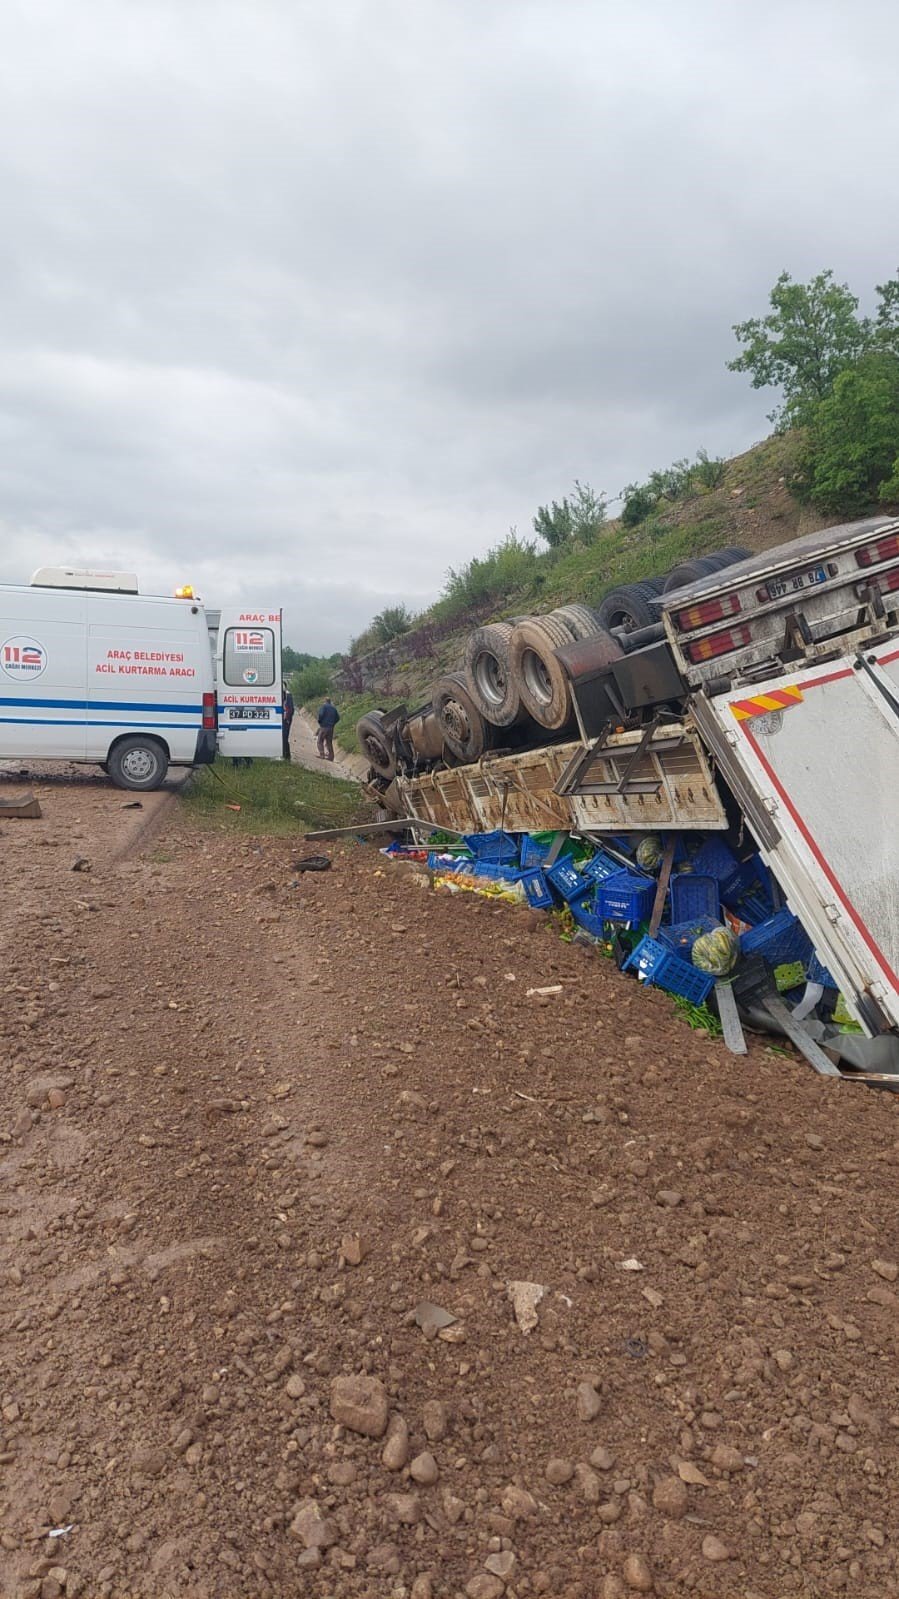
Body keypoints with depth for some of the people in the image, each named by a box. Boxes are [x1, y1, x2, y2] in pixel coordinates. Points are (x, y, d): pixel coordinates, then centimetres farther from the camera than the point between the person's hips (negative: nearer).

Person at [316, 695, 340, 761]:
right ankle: (330, 756, 8)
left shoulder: (324, 706, -5)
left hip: (324, 726, -6)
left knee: (320, 741, 0)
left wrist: (319, 721, -1)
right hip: (331, 728, 6)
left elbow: (321, 714, -17)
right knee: (329, 742, 11)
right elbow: (338, 718, 12)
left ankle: (322, 754, -12)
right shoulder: (334, 708, 13)